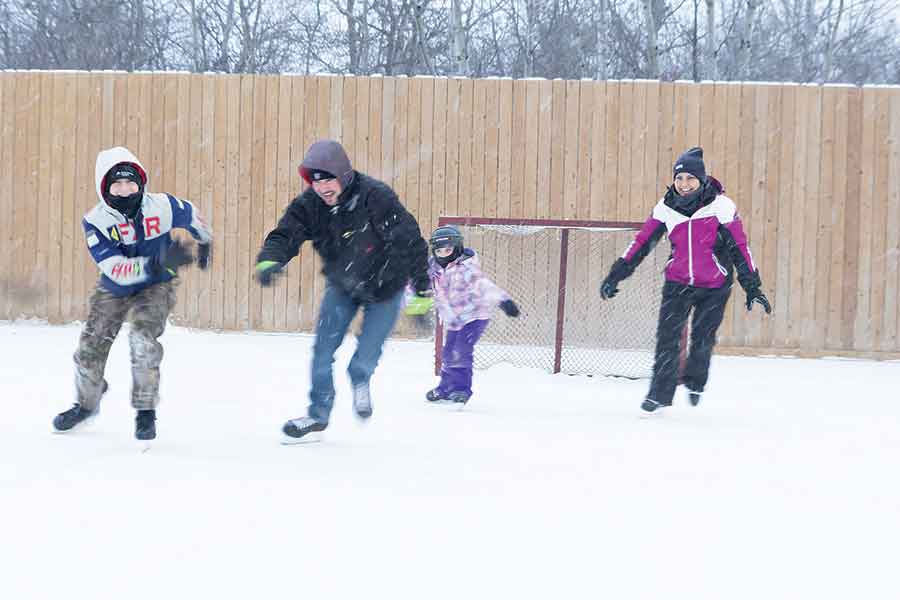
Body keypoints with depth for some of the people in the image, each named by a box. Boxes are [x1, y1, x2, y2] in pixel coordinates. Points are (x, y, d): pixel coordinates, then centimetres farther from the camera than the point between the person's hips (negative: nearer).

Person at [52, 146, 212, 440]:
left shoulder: (163, 206, -23)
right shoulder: (95, 221, -26)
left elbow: (192, 216, 1)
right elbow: (117, 270, -34)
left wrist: (205, 243, 20)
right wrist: (157, 263, -47)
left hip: (156, 287, -2)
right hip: (114, 291, 2)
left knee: (143, 338, -25)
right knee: (90, 347, 8)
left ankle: (146, 411, -9)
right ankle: (86, 404, 38)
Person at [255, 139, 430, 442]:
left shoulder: (375, 197, -31)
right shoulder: (308, 205, -17)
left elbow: (410, 241, -28)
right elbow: (285, 235, -22)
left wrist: (422, 292, -28)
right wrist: (269, 259, -47)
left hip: (385, 286, -4)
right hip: (341, 286, 4)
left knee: (367, 354, -6)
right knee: (323, 348, -5)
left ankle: (360, 381, 31)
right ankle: (318, 414, 13)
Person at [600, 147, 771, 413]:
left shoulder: (721, 206, -14)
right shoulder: (666, 207, -4)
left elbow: (739, 246, -9)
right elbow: (642, 242, 2)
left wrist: (752, 287, -9)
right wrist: (615, 275, 0)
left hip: (714, 286, -2)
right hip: (678, 282, 2)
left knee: (702, 337, -4)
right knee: (668, 336, -9)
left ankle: (695, 382, 25)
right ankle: (660, 393, 0)